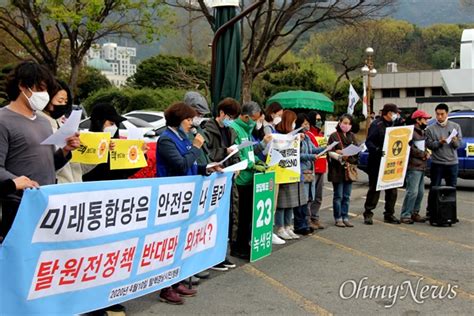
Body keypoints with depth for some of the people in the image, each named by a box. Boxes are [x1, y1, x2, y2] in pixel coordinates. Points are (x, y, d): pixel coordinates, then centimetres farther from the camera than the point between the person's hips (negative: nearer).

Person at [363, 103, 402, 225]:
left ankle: (389, 214, 17)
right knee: (374, 188, 0)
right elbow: (368, 142, -18)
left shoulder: (393, 125, 14)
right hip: (377, 163, -7)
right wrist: (378, 151, -32)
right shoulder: (376, 125, -10)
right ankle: (368, 213, 10)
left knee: (392, 189, 7)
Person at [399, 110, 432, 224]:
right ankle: (405, 215, -5)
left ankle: (415, 213, 21)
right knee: (412, 192, -11)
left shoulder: (422, 132, 20)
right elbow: (410, 149, -19)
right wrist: (423, 154, -8)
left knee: (420, 192, 11)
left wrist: (427, 153, 5)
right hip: (413, 167, -9)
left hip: (422, 167, 9)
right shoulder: (411, 132, -11)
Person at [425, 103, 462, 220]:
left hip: (452, 163, 2)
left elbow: (460, 143, 2)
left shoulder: (455, 126, 6)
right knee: (434, 188, 3)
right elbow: (429, 144, -6)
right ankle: (430, 212, 10)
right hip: (437, 163, -2)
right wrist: (439, 142, -22)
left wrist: (455, 141, -19)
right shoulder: (430, 129, -1)